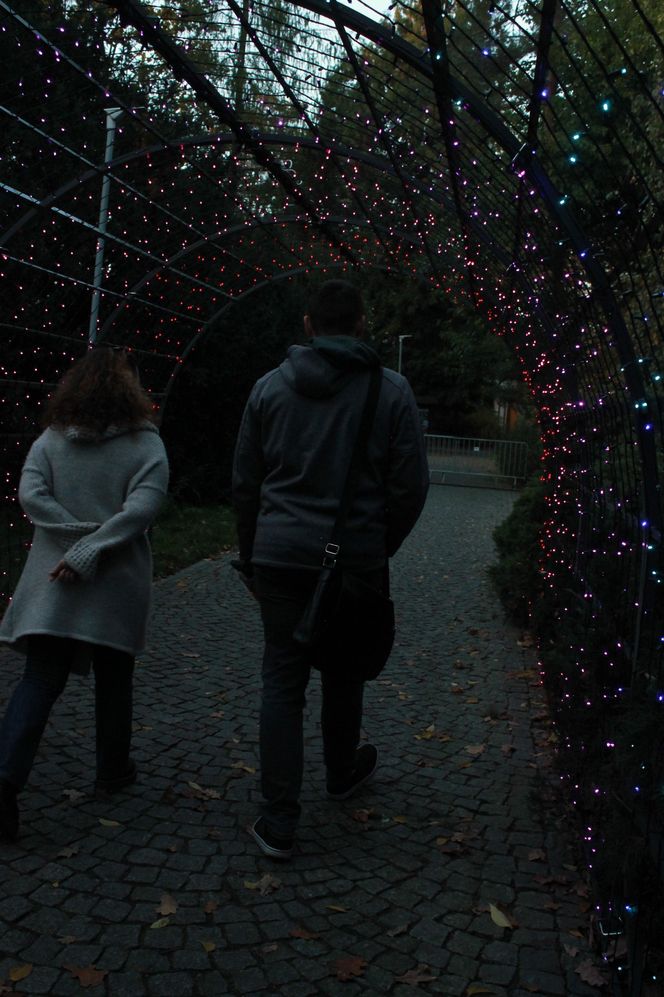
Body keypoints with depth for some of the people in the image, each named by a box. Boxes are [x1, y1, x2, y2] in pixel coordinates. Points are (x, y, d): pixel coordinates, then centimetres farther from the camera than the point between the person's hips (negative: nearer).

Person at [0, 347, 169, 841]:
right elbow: (141, 508, -18)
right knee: (114, 681, 16)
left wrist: (80, 535, -10)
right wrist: (91, 551, -18)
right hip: (117, 585, -1)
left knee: (40, 680, 5)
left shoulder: (50, 440, 3)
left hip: (52, 587, 2)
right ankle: (113, 770, 31)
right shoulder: (146, 443, -5)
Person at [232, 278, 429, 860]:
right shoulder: (391, 391, -3)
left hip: (280, 556, 1)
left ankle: (279, 823, 5)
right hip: (355, 559, -1)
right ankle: (342, 772, 42)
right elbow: (410, 486, -3)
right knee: (343, 671, 19)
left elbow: (244, 484, 7)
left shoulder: (271, 387, 3)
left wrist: (251, 557, 16)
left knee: (282, 682, 6)